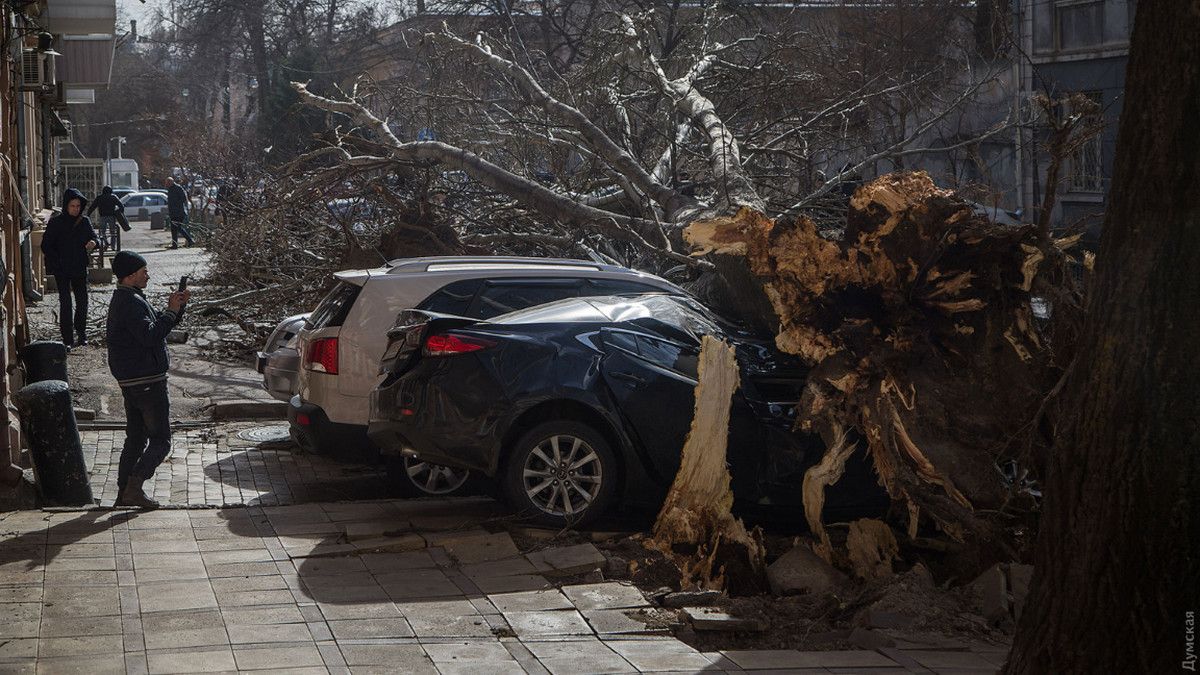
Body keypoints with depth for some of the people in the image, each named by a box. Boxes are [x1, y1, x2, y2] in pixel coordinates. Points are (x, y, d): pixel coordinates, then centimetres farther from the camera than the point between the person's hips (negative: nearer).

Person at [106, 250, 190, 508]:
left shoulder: (123, 299, 17)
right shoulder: (132, 302, -17)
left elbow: (157, 326, 20)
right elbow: (150, 336, -27)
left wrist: (176, 307, 4)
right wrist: (171, 311, -18)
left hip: (130, 381, 10)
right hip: (147, 380, -10)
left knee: (136, 438, 15)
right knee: (160, 441, -5)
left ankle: (124, 492, 16)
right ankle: (134, 488, -10)